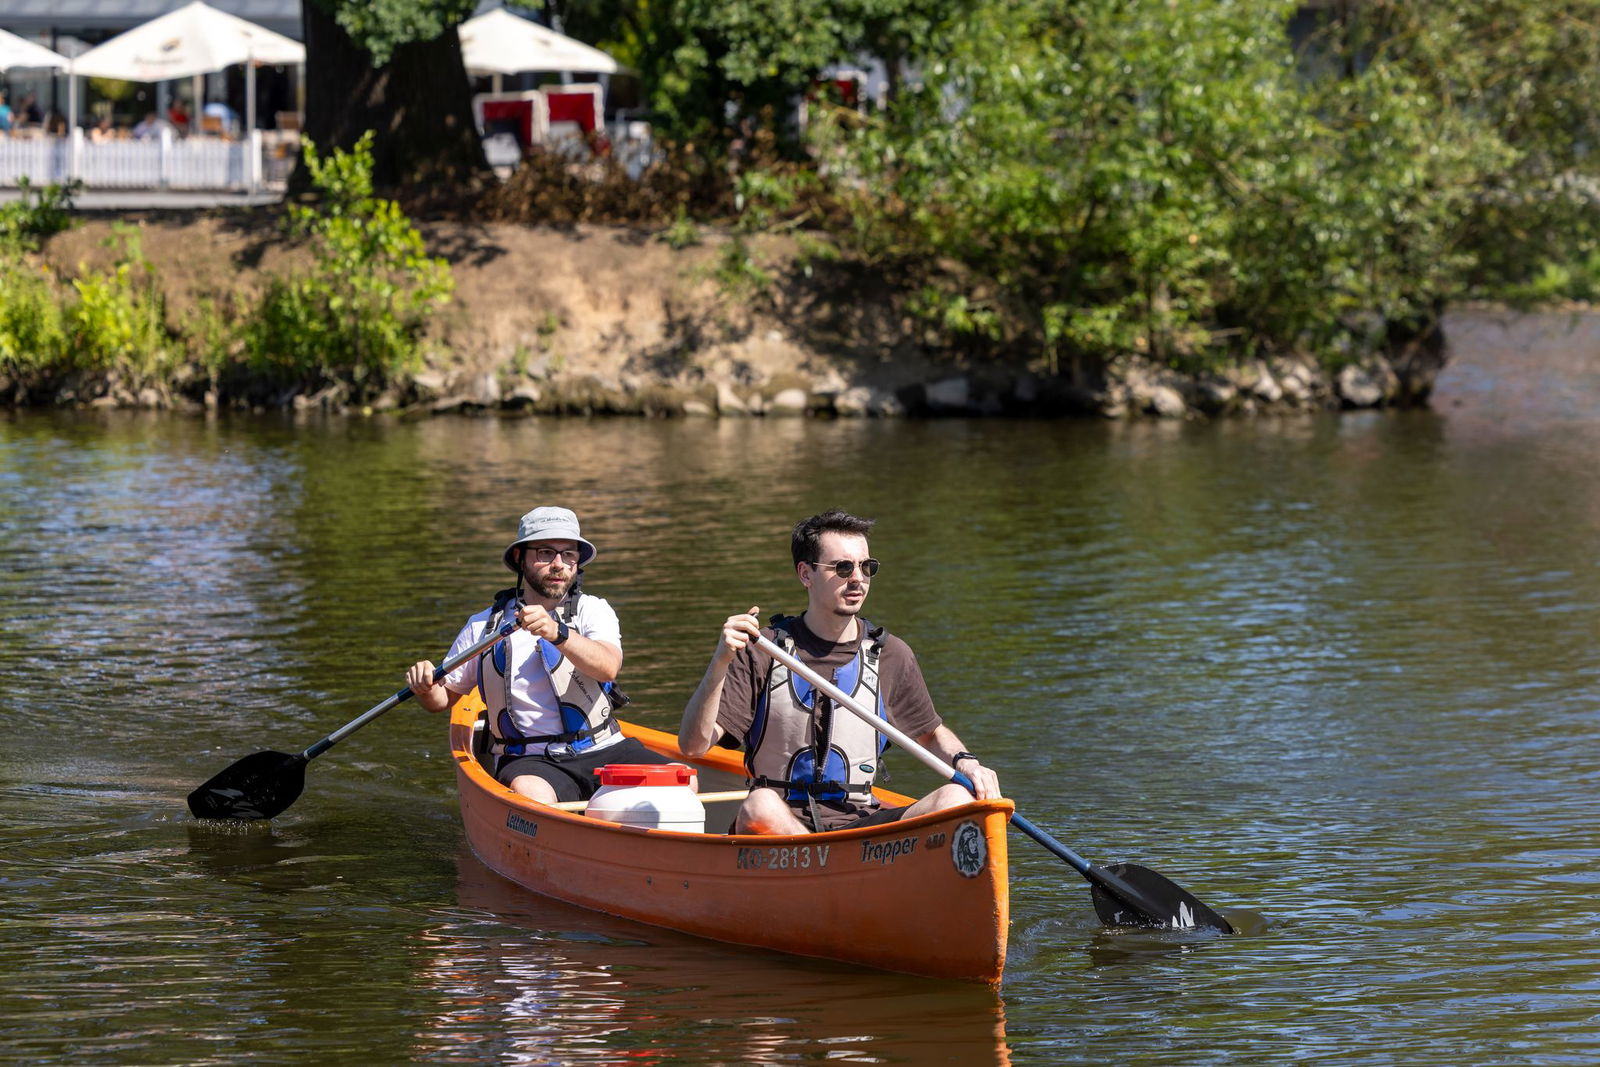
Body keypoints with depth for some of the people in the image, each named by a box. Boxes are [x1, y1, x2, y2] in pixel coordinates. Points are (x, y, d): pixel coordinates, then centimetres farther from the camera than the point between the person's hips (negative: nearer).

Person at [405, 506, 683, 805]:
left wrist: (558, 634, -34)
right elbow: (443, 698, 17)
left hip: (605, 750, 1)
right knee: (529, 793, -38)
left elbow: (607, 667, -16)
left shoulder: (592, 610, 6)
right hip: (530, 762, -1)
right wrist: (424, 688, -8)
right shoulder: (483, 627, 8)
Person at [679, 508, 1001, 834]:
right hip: (779, 829, -3)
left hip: (860, 823, 3)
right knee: (761, 805, -39)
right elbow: (692, 745, -7)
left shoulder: (890, 656, 9)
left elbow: (932, 733, 26)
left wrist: (964, 761, 3)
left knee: (956, 798, -23)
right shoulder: (762, 651, 0)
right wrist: (720, 662, -22)